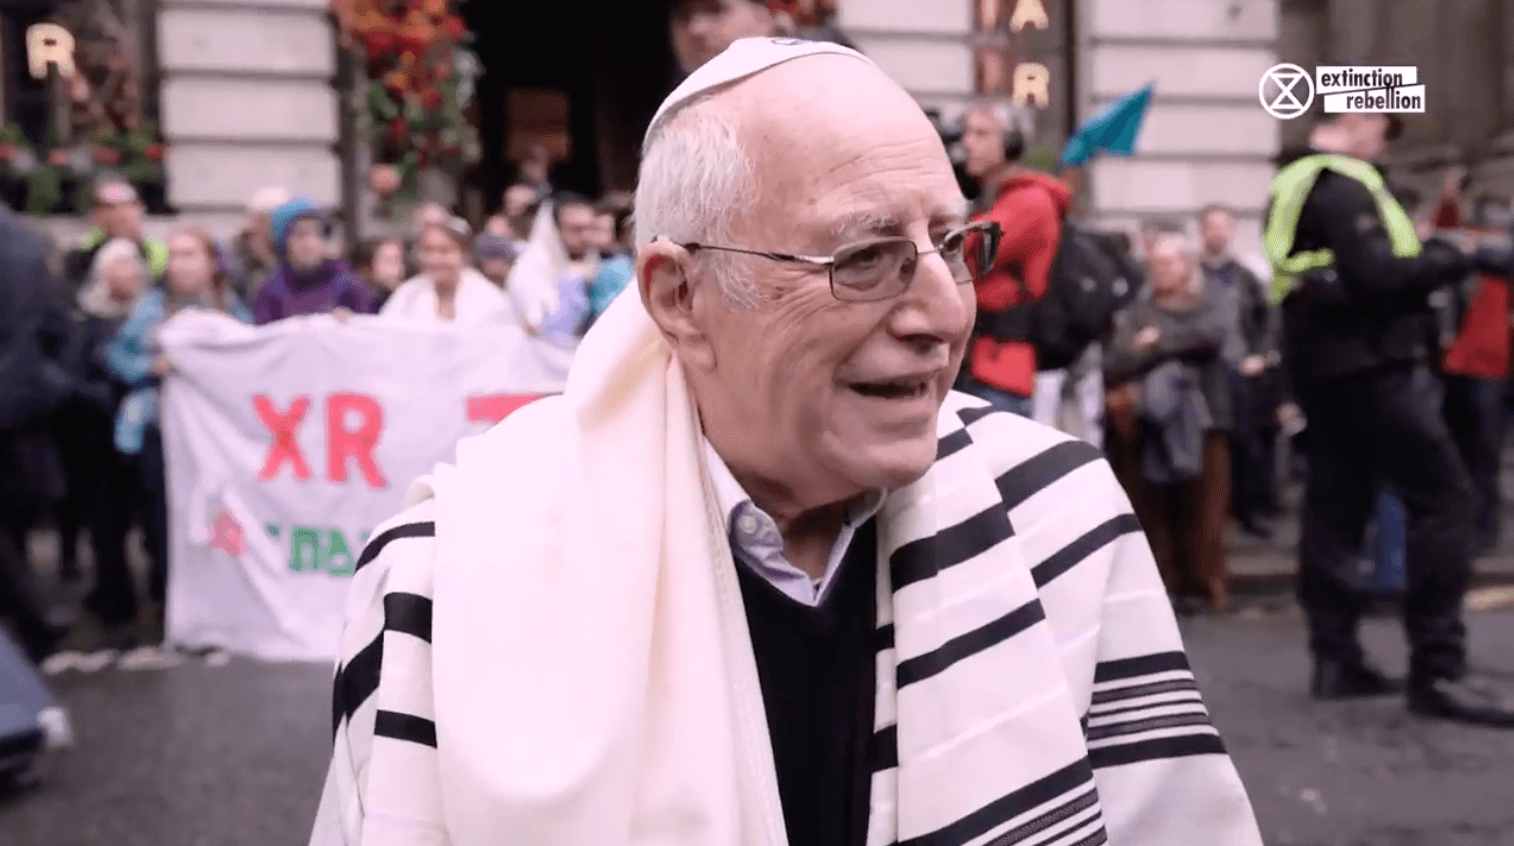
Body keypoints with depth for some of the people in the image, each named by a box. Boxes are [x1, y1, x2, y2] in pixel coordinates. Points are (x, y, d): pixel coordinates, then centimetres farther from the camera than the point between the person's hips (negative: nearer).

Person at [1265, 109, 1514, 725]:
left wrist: (1428, 256, 16)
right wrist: (1458, 257, -10)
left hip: (1321, 368, 10)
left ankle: (1335, 658, 12)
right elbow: (1378, 280, -21)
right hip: (1370, 367, -10)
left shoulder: (1292, 185, 17)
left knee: (1335, 507, 9)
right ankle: (1438, 670, -8)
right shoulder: (1344, 186, -13)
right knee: (1441, 497, -8)